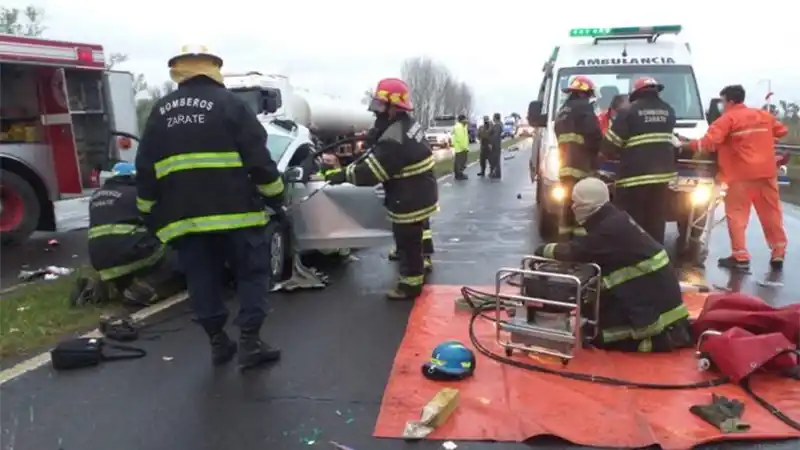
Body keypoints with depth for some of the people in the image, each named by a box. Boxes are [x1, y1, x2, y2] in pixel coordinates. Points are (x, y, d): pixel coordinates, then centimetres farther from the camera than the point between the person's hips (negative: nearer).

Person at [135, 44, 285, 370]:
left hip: (183, 214, 4)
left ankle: (217, 342, 18)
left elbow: (145, 168, 13)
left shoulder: (160, 111, 13)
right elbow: (257, 156, -5)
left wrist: (148, 211, 21)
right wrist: (274, 194, 4)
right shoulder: (229, 103, -1)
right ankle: (250, 342, 3)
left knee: (202, 278, 12)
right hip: (233, 208, -4)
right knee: (251, 271, 5)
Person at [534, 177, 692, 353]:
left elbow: (577, 251, -27)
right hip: (647, 287, 10)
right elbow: (586, 254, 12)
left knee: (603, 338, -7)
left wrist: (544, 250, -13)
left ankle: (668, 336, -2)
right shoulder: (612, 220, 9)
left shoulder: (612, 227, -22)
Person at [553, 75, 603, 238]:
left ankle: (565, 241, 17)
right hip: (581, 166, -9)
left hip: (565, 166, 9)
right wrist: (600, 151, 4)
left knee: (569, 206, 14)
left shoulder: (562, 111, 23)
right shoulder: (583, 107, -6)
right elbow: (593, 135, -14)